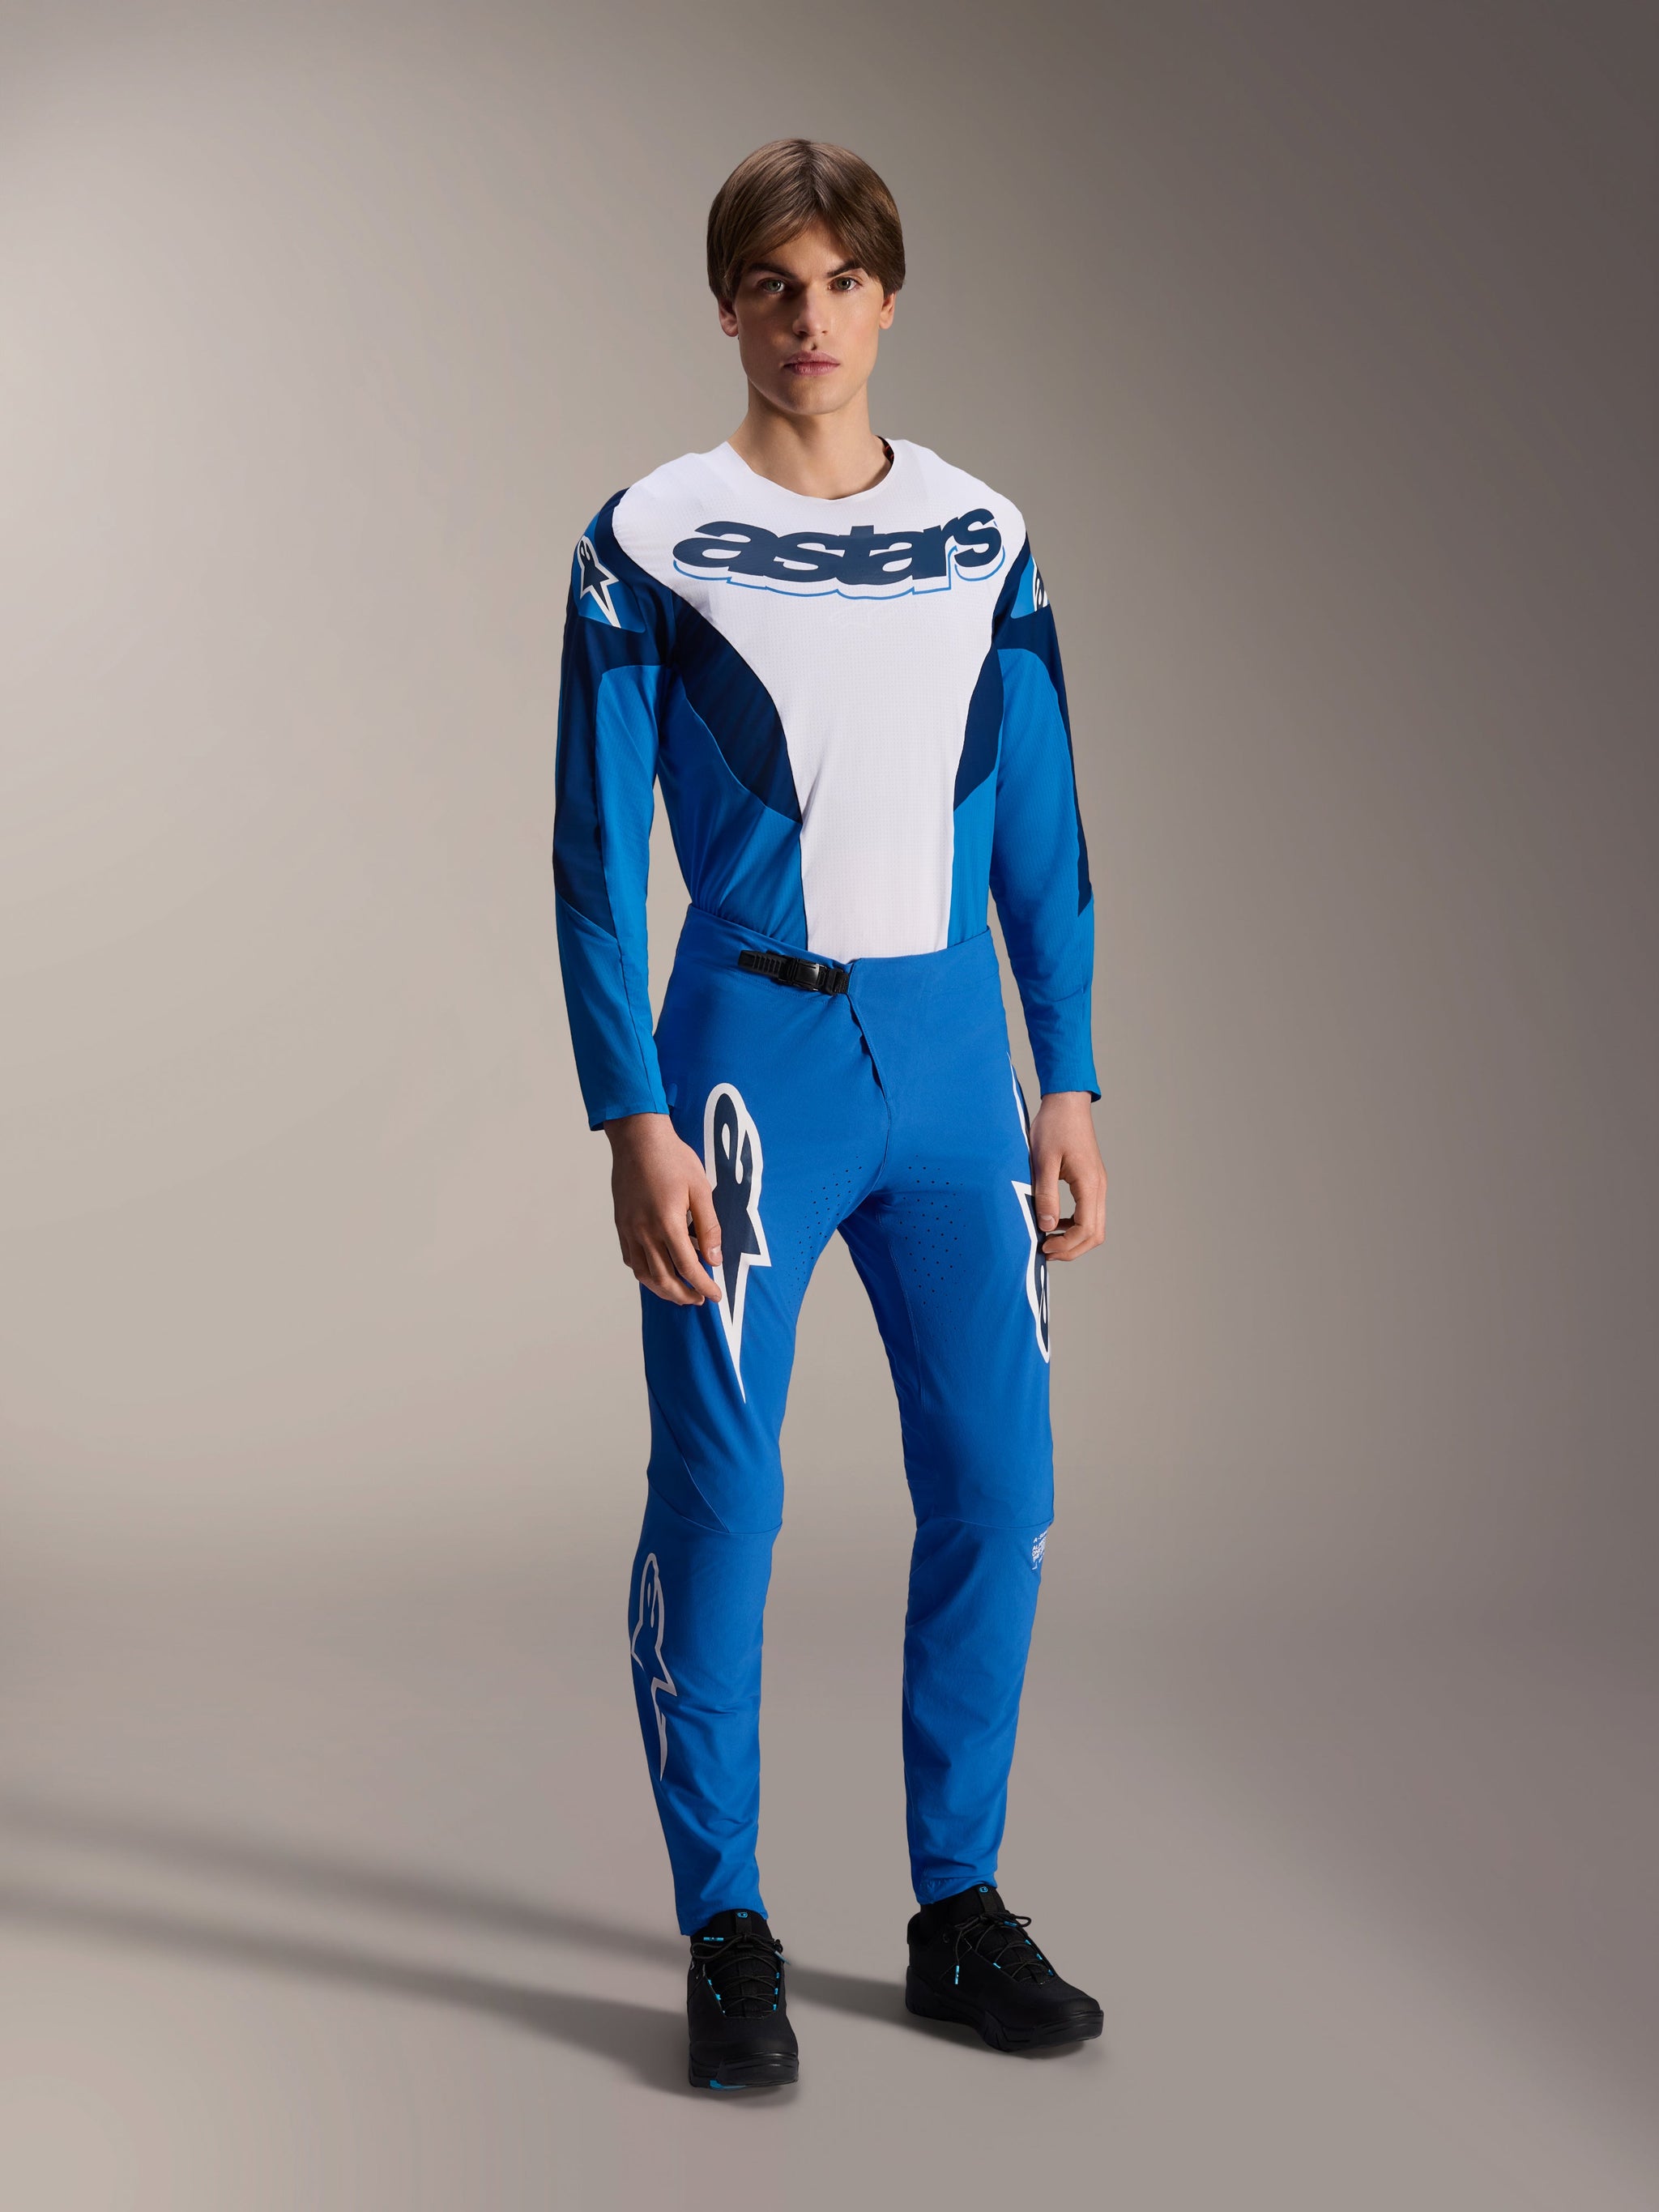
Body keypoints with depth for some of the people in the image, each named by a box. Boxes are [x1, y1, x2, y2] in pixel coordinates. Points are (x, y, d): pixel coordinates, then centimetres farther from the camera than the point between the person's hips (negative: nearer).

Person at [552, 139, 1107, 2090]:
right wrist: (635, 1118, -10)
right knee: (720, 1497, -2)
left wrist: (1068, 1083, 8)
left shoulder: (983, 538, 10)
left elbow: (1038, 831, 13)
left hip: (951, 1058, 4)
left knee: (998, 1489, 3)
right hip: (753, 1052, -3)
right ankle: (726, 1934, 12)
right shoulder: (648, 542, -1)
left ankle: (959, 1908, 19)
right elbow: (598, 854, -3)